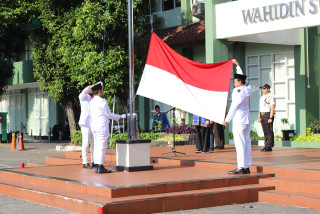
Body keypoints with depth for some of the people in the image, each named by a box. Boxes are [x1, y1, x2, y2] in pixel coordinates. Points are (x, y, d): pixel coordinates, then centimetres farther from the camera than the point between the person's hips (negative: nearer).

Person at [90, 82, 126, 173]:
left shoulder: (92, 102, 13)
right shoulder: (102, 101, -12)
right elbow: (109, 115, -9)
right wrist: (120, 117, 4)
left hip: (94, 126, 9)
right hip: (102, 127, -9)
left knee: (97, 146, 10)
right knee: (102, 146, -7)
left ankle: (97, 166, 10)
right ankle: (100, 167, -9)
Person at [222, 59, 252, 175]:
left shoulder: (238, 92, -16)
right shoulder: (248, 89, 7)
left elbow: (234, 107, -14)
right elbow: (242, 77, 24)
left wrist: (227, 120, -7)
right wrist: (237, 65, 34)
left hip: (239, 121, -9)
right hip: (246, 120, 9)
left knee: (240, 144, -9)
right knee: (246, 143, 8)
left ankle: (241, 167, -11)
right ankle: (246, 167, 11)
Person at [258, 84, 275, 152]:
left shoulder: (271, 97, -9)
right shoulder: (262, 98, 17)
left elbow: (272, 108, -15)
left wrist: (270, 118, -21)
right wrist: (259, 117, 15)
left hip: (268, 115, -8)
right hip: (262, 116, 8)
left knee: (269, 131, -6)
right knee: (265, 131, 8)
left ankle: (269, 146, -6)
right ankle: (266, 146, 11)